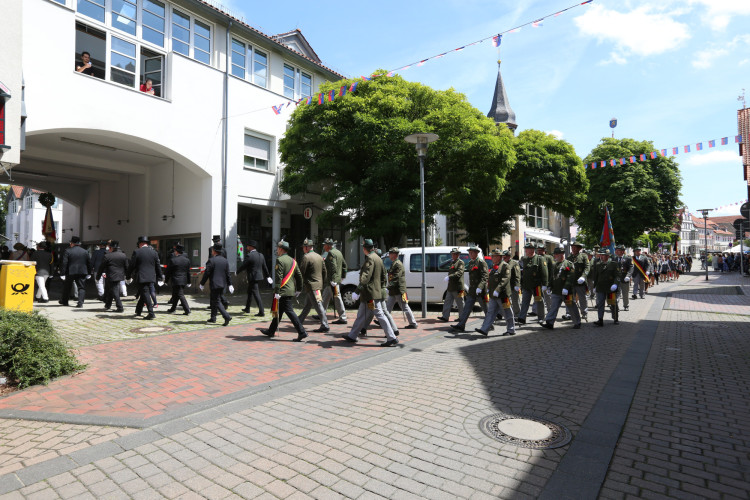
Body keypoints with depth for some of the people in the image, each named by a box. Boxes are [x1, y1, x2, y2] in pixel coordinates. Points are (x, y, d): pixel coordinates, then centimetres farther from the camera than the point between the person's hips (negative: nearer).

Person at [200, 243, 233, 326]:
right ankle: (213, 318, 25)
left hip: (215, 284, -7)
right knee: (214, 300, 19)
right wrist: (230, 285, 11)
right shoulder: (225, 260, 7)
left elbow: (207, 273, -12)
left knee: (217, 302, -5)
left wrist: (202, 284, -3)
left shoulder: (211, 260, -12)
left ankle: (227, 316, -17)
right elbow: (228, 274, 8)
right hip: (223, 284, 7)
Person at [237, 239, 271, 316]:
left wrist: (237, 272, 7)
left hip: (252, 278, -9)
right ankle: (247, 308, 36)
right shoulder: (261, 255, 7)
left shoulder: (249, 255, -17)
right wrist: (268, 276, 20)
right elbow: (264, 267, 12)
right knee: (250, 292, 23)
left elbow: (243, 266, -11)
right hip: (259, 276, 9)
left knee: (256, 294, -6)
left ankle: (261, 312, -7)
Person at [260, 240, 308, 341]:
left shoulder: (280, 260, -12)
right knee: (278, 311, 18)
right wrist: (298, 289, 20)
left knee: (289, 311, -7)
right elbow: (299, 276, 13)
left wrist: (277, 292, -18)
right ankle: (271, 331, 30)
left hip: (283, 291, -9)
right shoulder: (292, 260, 12)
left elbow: (278, 277, -19)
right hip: (291, 290, 9)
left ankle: (302, 332, -9)